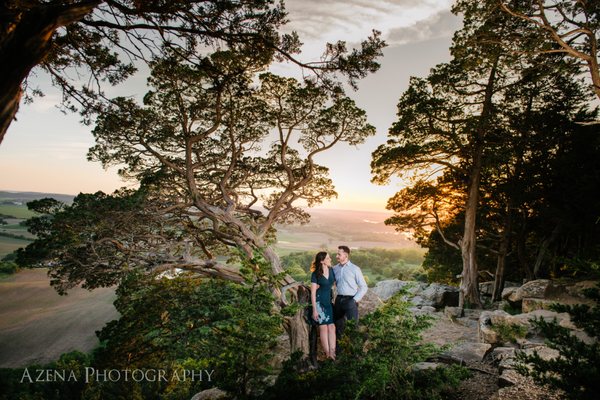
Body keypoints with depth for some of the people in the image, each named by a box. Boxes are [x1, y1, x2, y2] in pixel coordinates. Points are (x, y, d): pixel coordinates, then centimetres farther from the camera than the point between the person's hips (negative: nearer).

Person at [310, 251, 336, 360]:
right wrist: (314, 309, -13)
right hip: (319, 302, -4)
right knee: (323, 327, -1)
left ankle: (332, 352, 2)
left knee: (332, 326, -1)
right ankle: (327, 353, 6)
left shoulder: (331, 270, 3)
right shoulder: (315, 274, -9)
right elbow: (313, 293, -10)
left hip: (329, 302, 4)